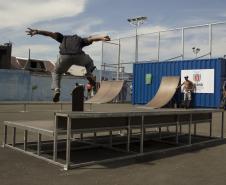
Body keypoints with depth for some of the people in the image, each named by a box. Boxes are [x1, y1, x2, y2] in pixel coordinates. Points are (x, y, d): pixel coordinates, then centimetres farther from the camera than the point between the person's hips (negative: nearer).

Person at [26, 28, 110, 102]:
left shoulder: (64, 38, 38)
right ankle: (89, 74, 9)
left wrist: (37, 31, 24)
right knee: (89, 62, 36)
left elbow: (50, 34, 30)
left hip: (65, 57, 0)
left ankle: (56, 89, 2)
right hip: (79, 56, 0)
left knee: (56, 73, 27)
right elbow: (91, 38, 17)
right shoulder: (81, 40, 35)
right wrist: (102, 38, 0)